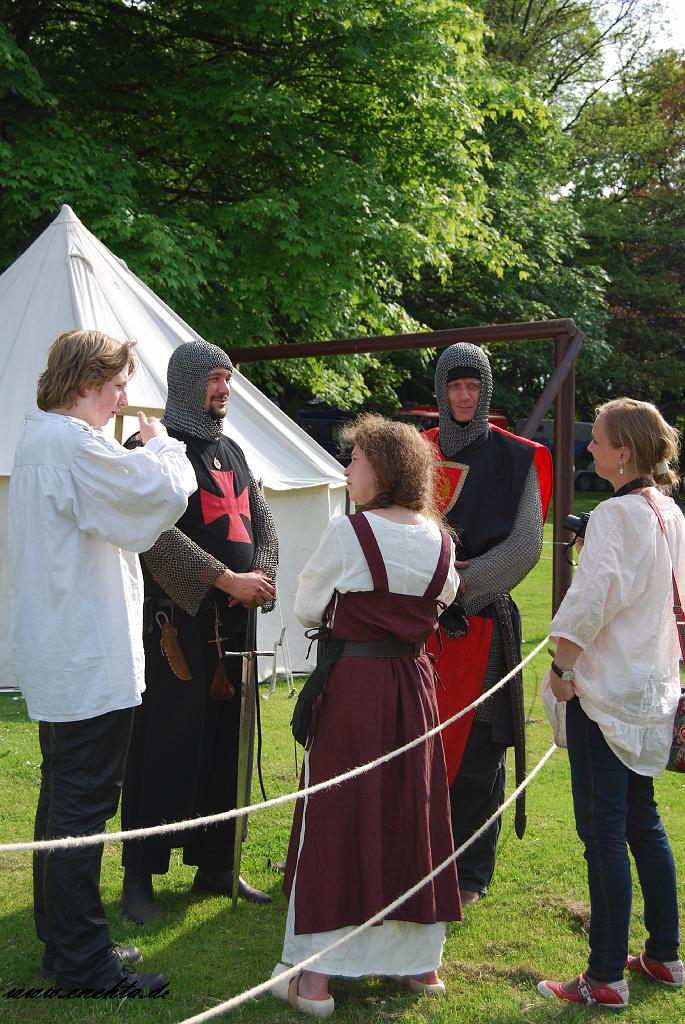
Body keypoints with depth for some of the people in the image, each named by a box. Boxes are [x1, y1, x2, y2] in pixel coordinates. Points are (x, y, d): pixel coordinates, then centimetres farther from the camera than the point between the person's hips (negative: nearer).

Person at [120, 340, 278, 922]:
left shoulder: (230, 451, 17)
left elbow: (263, 522, 14)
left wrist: (261, 580, -5)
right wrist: (227, 579, -18)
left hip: (234, 620, 7)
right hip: (176, 620, -7)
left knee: (227, 747, 11)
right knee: (166, 748, -3)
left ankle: (215, 866, 23)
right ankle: (139, 876, 9)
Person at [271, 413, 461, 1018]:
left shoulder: (349, 532, -12)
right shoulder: (438, 539, 2)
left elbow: (307, 609, -1)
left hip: (353, 683, -5)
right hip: (414, 683, 5)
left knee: (336, 817, 2)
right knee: (411, 813, 14)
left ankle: (316, 976, 7)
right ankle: (421, 961, 25)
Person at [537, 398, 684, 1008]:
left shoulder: (614, 515, -18)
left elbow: (589, 603, -24)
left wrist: (562, 667, -11)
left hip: (606, 689, -9)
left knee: (603, 829, -2)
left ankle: (606, 976, 6)